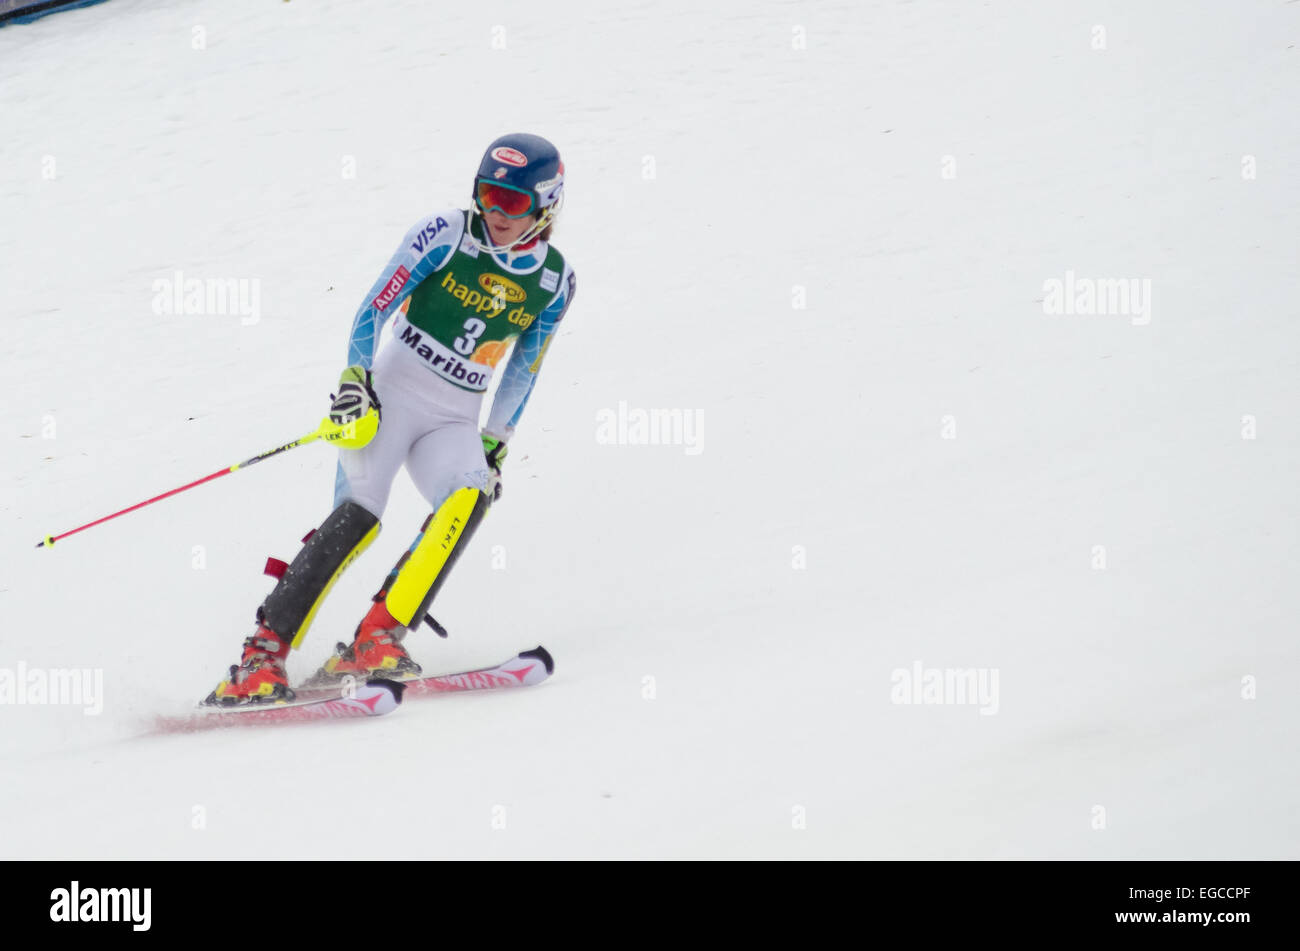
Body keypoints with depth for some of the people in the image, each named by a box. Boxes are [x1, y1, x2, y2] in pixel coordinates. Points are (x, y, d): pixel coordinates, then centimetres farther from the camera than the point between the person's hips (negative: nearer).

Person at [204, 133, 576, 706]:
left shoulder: (553, 281, 5)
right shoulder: (445, 235, -5)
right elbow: (374, 309, -5)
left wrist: (496, 443, 17)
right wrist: (355, 380, -18)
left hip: (455, 421, 3)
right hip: (390, 393, -3)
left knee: (469, 498, -29)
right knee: (358, 514, -24)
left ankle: (375, 640, -31)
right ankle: (263, 656, -23)